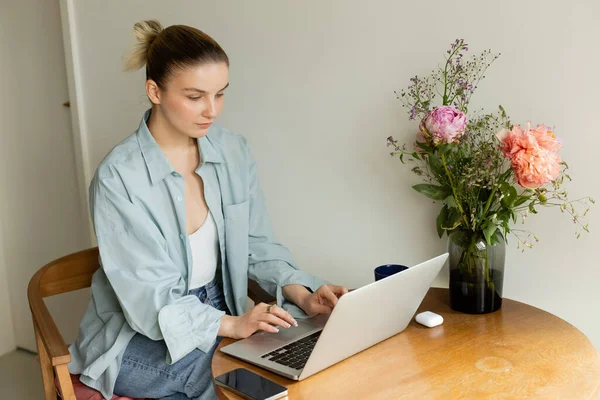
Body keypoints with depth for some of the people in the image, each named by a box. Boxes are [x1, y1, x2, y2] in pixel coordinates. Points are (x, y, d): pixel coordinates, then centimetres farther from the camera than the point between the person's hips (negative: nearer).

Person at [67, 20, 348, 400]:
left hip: (220, 318, 6)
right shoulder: (119, 177, -18)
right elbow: (150, 298, -19)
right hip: (146, 338, -5)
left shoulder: (234, 152, -3)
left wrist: (301, 294, -14)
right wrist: (231, 325, -30)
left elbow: (258, 244, 3)